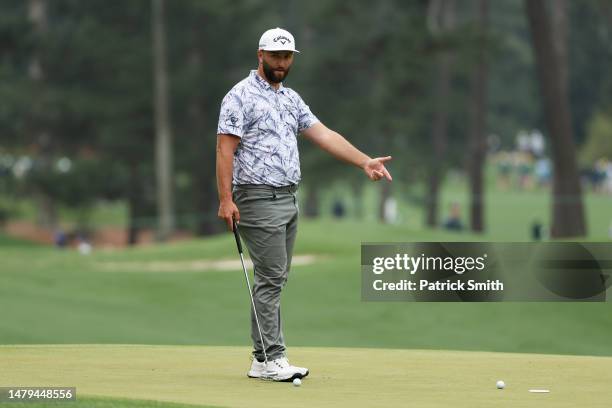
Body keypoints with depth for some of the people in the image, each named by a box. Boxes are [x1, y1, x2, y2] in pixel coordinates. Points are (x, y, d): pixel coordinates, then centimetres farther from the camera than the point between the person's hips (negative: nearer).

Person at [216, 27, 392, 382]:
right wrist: (226, 199, -21)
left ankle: (263, 359, 11)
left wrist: (365, 162, 0)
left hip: (288, 199, 8)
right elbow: (225, 148, -12)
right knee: (271, 278, -10)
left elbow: (323, 134, 10)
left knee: (276, 279, 8)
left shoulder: (292, 99, 16)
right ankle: (272, 358, -7)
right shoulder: (241, 96, -8)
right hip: (259, 199, -8)